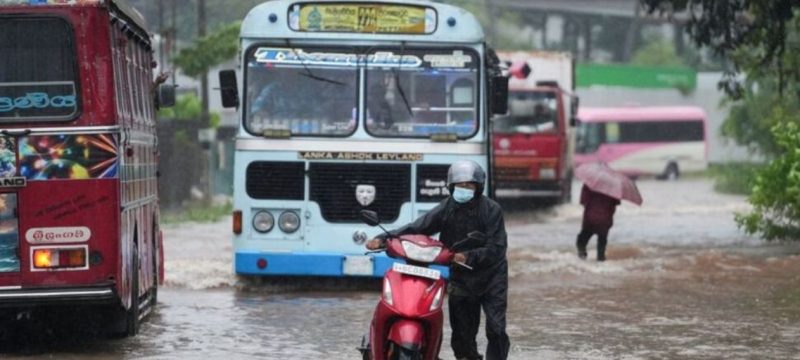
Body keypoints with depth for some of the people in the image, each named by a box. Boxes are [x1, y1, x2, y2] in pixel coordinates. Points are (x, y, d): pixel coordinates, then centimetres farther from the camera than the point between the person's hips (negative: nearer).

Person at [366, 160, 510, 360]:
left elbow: (496, 248, -18)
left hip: (491, 276, -3)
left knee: (496, 330, -11)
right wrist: (384, 239, -22)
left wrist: (469, 257, -33)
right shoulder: (447, 208, -3)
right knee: (462, 334, 6)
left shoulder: (491, 210, -11)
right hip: (461, 277, 3)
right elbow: (417, 228, -10)